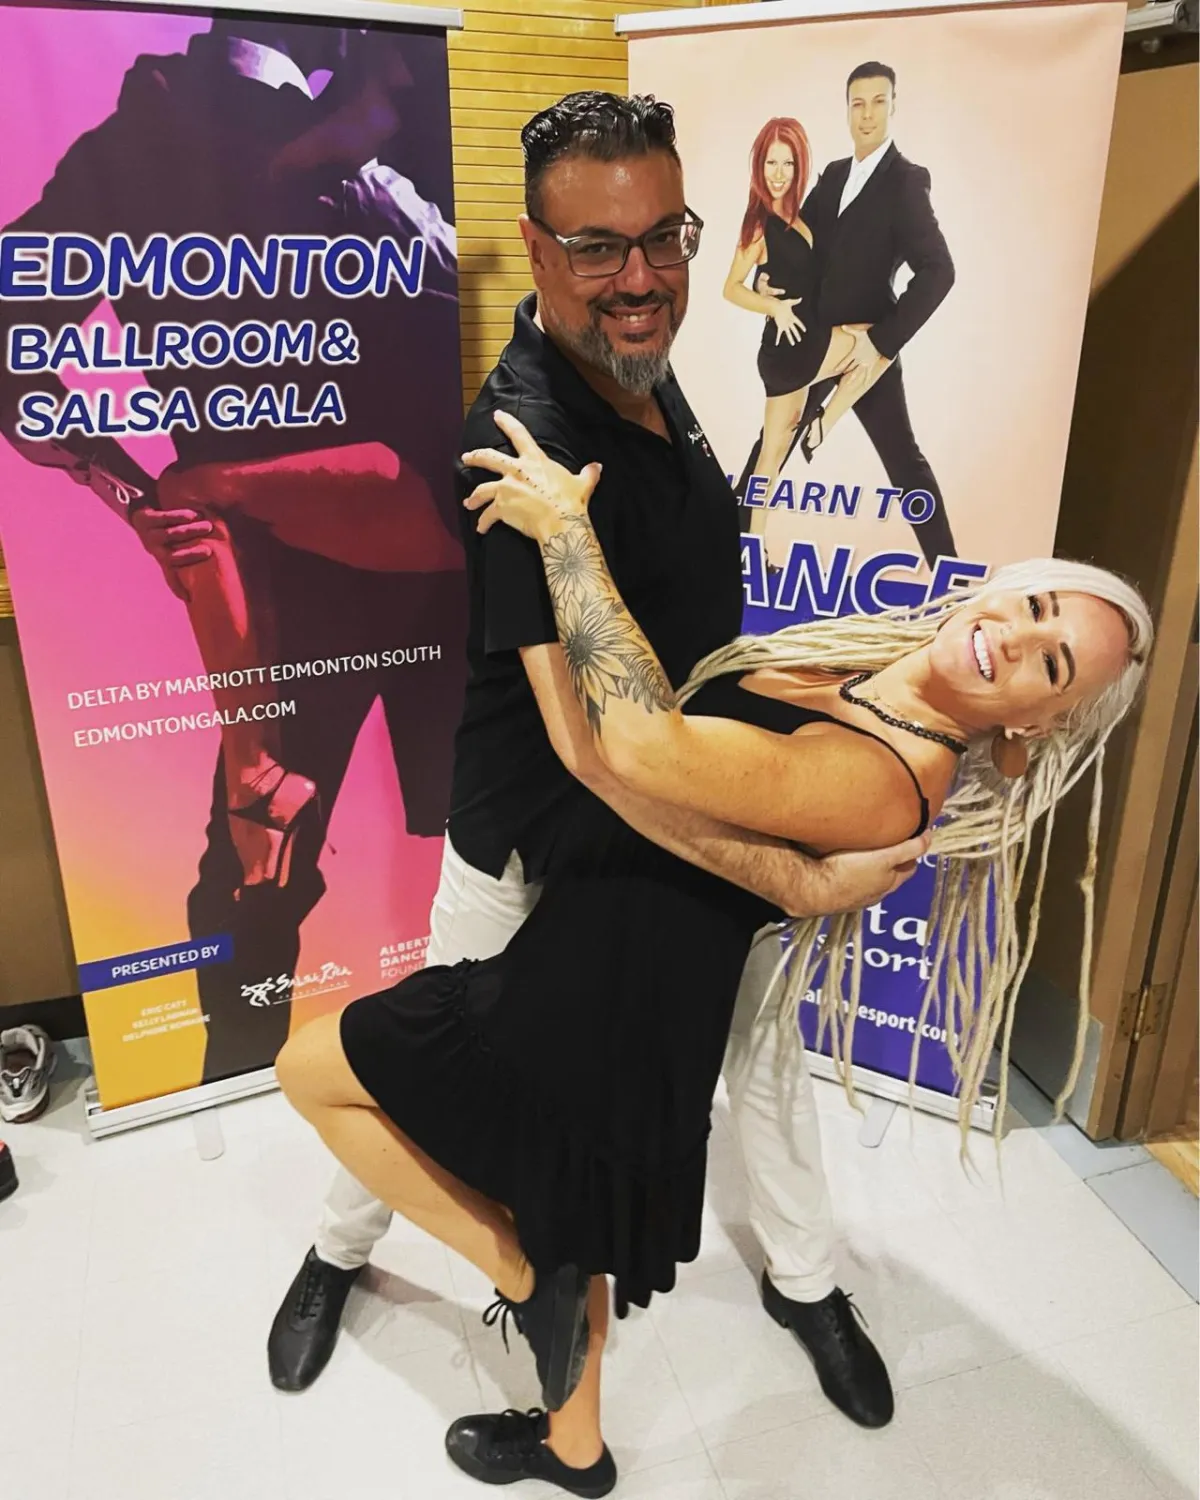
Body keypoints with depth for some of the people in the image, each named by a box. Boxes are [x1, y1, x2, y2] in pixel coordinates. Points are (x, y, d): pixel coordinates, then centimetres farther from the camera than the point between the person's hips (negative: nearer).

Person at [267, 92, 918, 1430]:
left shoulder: (644, 369, -2)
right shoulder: (526, 440, -30)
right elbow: (587, 734, -37)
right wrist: (799, 882, -36)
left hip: (688, 818, 7)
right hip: (538, 845, -7)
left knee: (764, 1039, 18)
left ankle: (805, 1282, 44)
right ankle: (338, 1250, 46)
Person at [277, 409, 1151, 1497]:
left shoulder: (890, 780, -27)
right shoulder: (858, 657, 3)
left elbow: (645, 747, -35)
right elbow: (649, 714, 14)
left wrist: (565, 528, -27)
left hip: (611, 1000, -9)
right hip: (610, 962, 9)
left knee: (311, 1069, 6)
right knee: (567, 1208, 28)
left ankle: (527, 1278, 14)